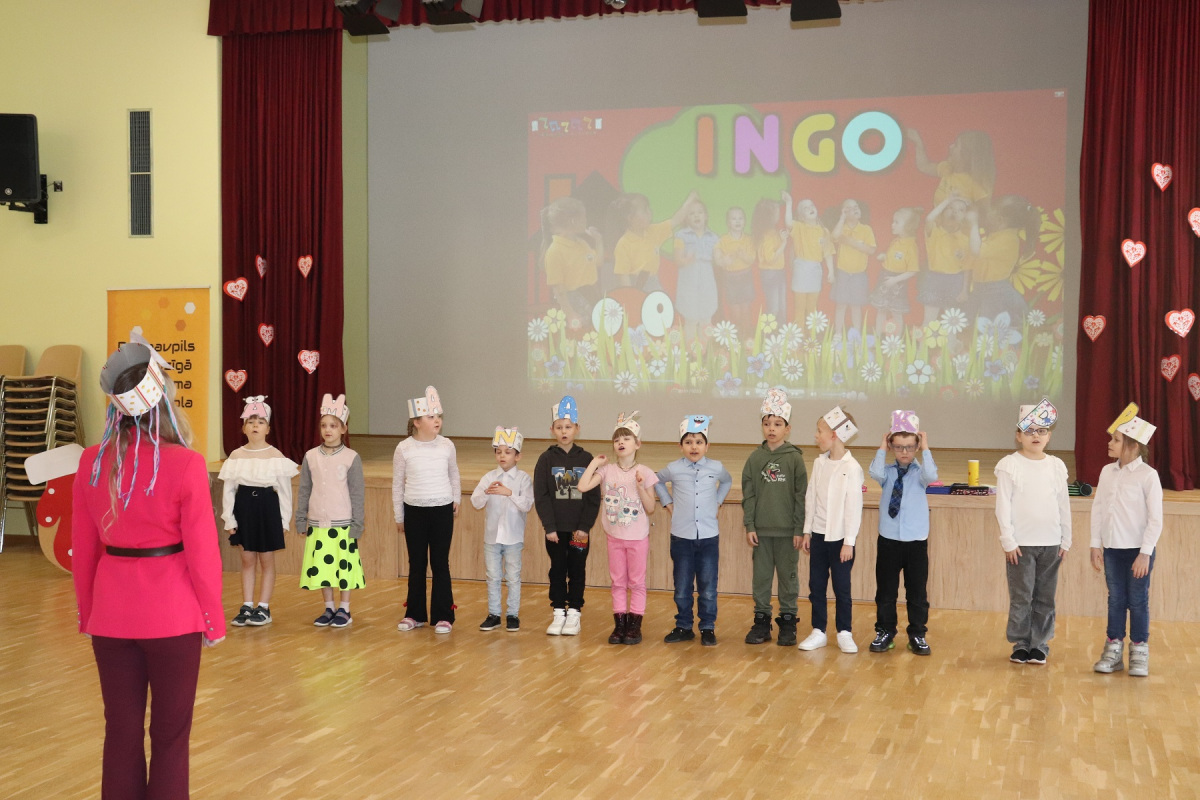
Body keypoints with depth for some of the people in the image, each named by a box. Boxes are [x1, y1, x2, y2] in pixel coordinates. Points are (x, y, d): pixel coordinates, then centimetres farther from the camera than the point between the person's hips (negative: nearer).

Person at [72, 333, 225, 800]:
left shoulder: (92, 462, -4)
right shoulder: (185, 465, -16)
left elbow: (82, 549, 4)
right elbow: (202, 552, -12)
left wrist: (86, 611, 17)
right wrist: (214, 617, 1)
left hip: (111, 614, 4)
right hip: (171, 614, -4)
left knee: (121, 731, 14)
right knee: (170, 735, 9)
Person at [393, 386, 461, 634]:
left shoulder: (447, 446, -2)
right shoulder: (404, 448, -6)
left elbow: (454, 476, 13)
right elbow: (397, 484, 3)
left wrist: (456, 501, 10)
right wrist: (399, 517, 6)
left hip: (442, 511, 0)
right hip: (414, 511, 0)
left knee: (440, 563, 4)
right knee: (416, 564, 10)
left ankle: (443, 616, 12)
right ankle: (415, 614, 22)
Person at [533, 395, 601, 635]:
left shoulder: (586, 459, 0)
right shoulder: (546, 460, -1)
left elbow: (594, 498, -1)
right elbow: (540, 496, -3)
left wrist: (585, 526, -8)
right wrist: (549, 526, -9)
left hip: (579, 529, 0)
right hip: (556, 528, 0)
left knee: (577, 570, 7)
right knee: (557, 570, 7)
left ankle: (574, 613, 17)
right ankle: (558, 613, 17)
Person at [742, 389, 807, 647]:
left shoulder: (794, 458, -4)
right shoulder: (755, 458, 3)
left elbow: (801, 496, -4)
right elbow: (748, 495, 5)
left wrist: (799, 529, -7)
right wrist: (749, 526, -1)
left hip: (788, 530, -2)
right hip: (761, 529, 2)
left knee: (788, 577, 6)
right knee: (761, 576, 8)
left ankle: (788, 621, 16)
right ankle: (761, 621, 17)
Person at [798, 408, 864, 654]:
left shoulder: (851, 468, -13)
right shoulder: (819, 463, 5)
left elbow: (854, 506, -13)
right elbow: (811, 498, 9)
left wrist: (849, 541, -14)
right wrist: (807, 532, 9)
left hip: (840, 538, -5)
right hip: (819, 535, 5)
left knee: (842, 588, 3)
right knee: (816, 586, 9)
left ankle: (844, 633, 15)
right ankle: (818, 632, 18)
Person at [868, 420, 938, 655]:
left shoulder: (920, 471, 0)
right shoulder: (887, 471, 3)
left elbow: (931, 476, -23)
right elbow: (875, 473, -19)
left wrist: (926, 449, -17)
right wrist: (881, 449, -11)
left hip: (916, 540, -1)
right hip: (888, 539, 1)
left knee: (917, 590, 6)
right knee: (886, 590, 8)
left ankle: (917, 635, 17)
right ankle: (885, 632, 20)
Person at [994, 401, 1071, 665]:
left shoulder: (1056, 466, 7)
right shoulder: (1010, 465, -4)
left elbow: (1063, 505, 11)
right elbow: (1003, 505, -6)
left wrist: (1066, 540, 9)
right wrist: (1008, 540, -10)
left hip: (1051, 544, 3)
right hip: (1021, 544, -3)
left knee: (1045, 598, 7)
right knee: (1021, 597, 0)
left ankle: (1040, 644, 17)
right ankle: (1020, 644, 11)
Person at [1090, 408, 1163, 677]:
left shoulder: (1148, 475, -11)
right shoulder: (1107, 472, 5)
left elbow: (1156, 519, -11)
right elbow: (1098, 509, 8)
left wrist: (1145, 553, -14)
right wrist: (1096, 545, 5)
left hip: (1138, 550, -4)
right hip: (1112, 549, 4)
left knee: (1138, 601, 4)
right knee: (1115, 600, 11)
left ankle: (1139, 653, 15)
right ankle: (1113, 650, 19)